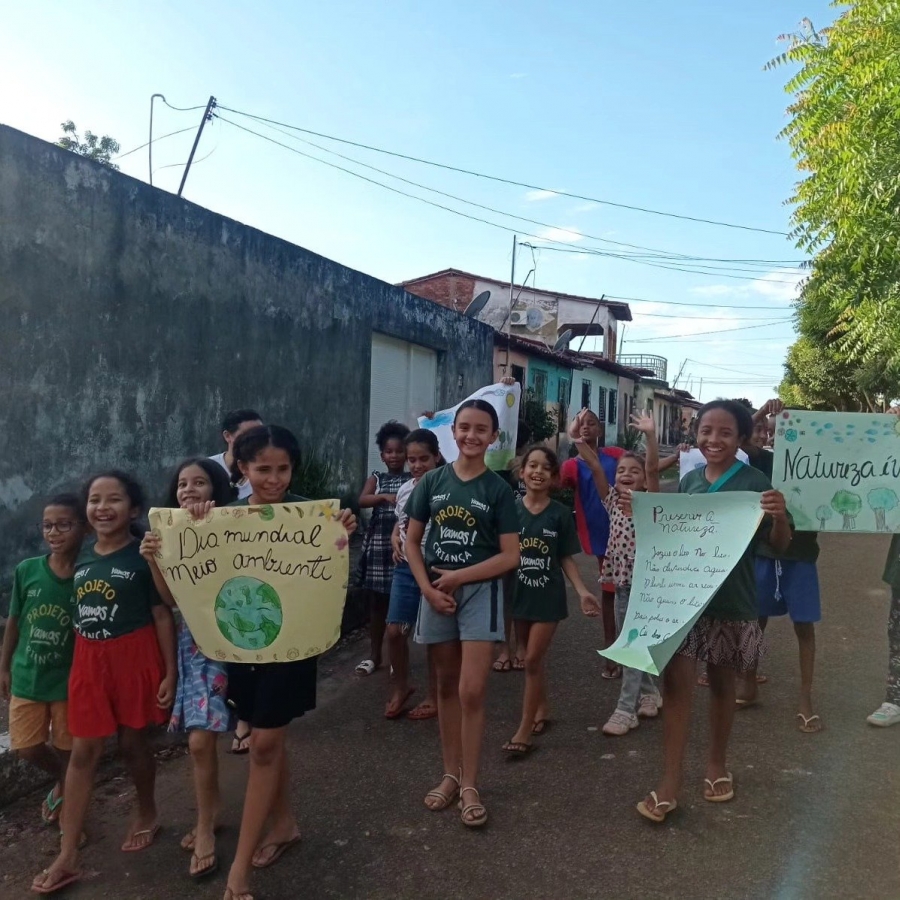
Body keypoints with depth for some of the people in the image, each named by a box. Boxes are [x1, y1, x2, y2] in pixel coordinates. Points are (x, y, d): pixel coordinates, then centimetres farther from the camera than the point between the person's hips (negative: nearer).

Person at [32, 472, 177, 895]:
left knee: (132, 741, 11)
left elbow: (162, 616, -10)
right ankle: (67, 857, 17)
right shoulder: (82, 556, 3)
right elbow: (80, 613, 12)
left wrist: (170, 672, -11)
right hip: (88, 660, 5)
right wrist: (81, 659, 11)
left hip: (133, 657, -4)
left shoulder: (144, 556, -12)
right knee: (83, 751, 8)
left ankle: (146, 814, 38)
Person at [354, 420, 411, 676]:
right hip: (378, 543, 2)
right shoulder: (376, 479, 8)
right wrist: (386, 497, -26)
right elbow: (362, 501, -10)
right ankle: (374, 655, 19)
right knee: (377, 601, 9)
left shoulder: (414, 480, 3)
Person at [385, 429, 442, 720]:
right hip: (406, 568, 5)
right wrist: (395, 541, 2)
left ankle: (434, 697, 25)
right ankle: (401, 687, 29)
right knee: (394, 632, 5)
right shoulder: (404, 490, 7)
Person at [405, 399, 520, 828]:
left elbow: (510, 556, -7)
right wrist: (428, 589, -7)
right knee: (446, 687, 12)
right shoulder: (432, 481, 2)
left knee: (471, 692, -5)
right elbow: (412, 542, 5)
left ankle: (469, 785, 11)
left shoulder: (498, 489, -4)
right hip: (436, 592, 3)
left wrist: (457, 577, -13)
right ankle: (450, 774, 26)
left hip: (479, 591, -2)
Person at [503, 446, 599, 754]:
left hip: (548, 595, -2)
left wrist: (582, 591, -11)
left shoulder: (560, 514, -4)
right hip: (519, 593, 2)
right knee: (532, 658, 15)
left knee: (533, 659, -3)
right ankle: (542, 708, 36)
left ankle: (524, 730, 6)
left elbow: (566, 559, 0)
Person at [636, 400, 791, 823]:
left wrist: (780, 517, -27)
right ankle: (670, 780, 7)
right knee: (675, 682, -2)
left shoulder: (754, 483, -8)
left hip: (730, 601, -2)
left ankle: (717, 763, 35)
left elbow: (778, 546, -6)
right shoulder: (689, 481, 4)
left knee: (721, 682, 14)